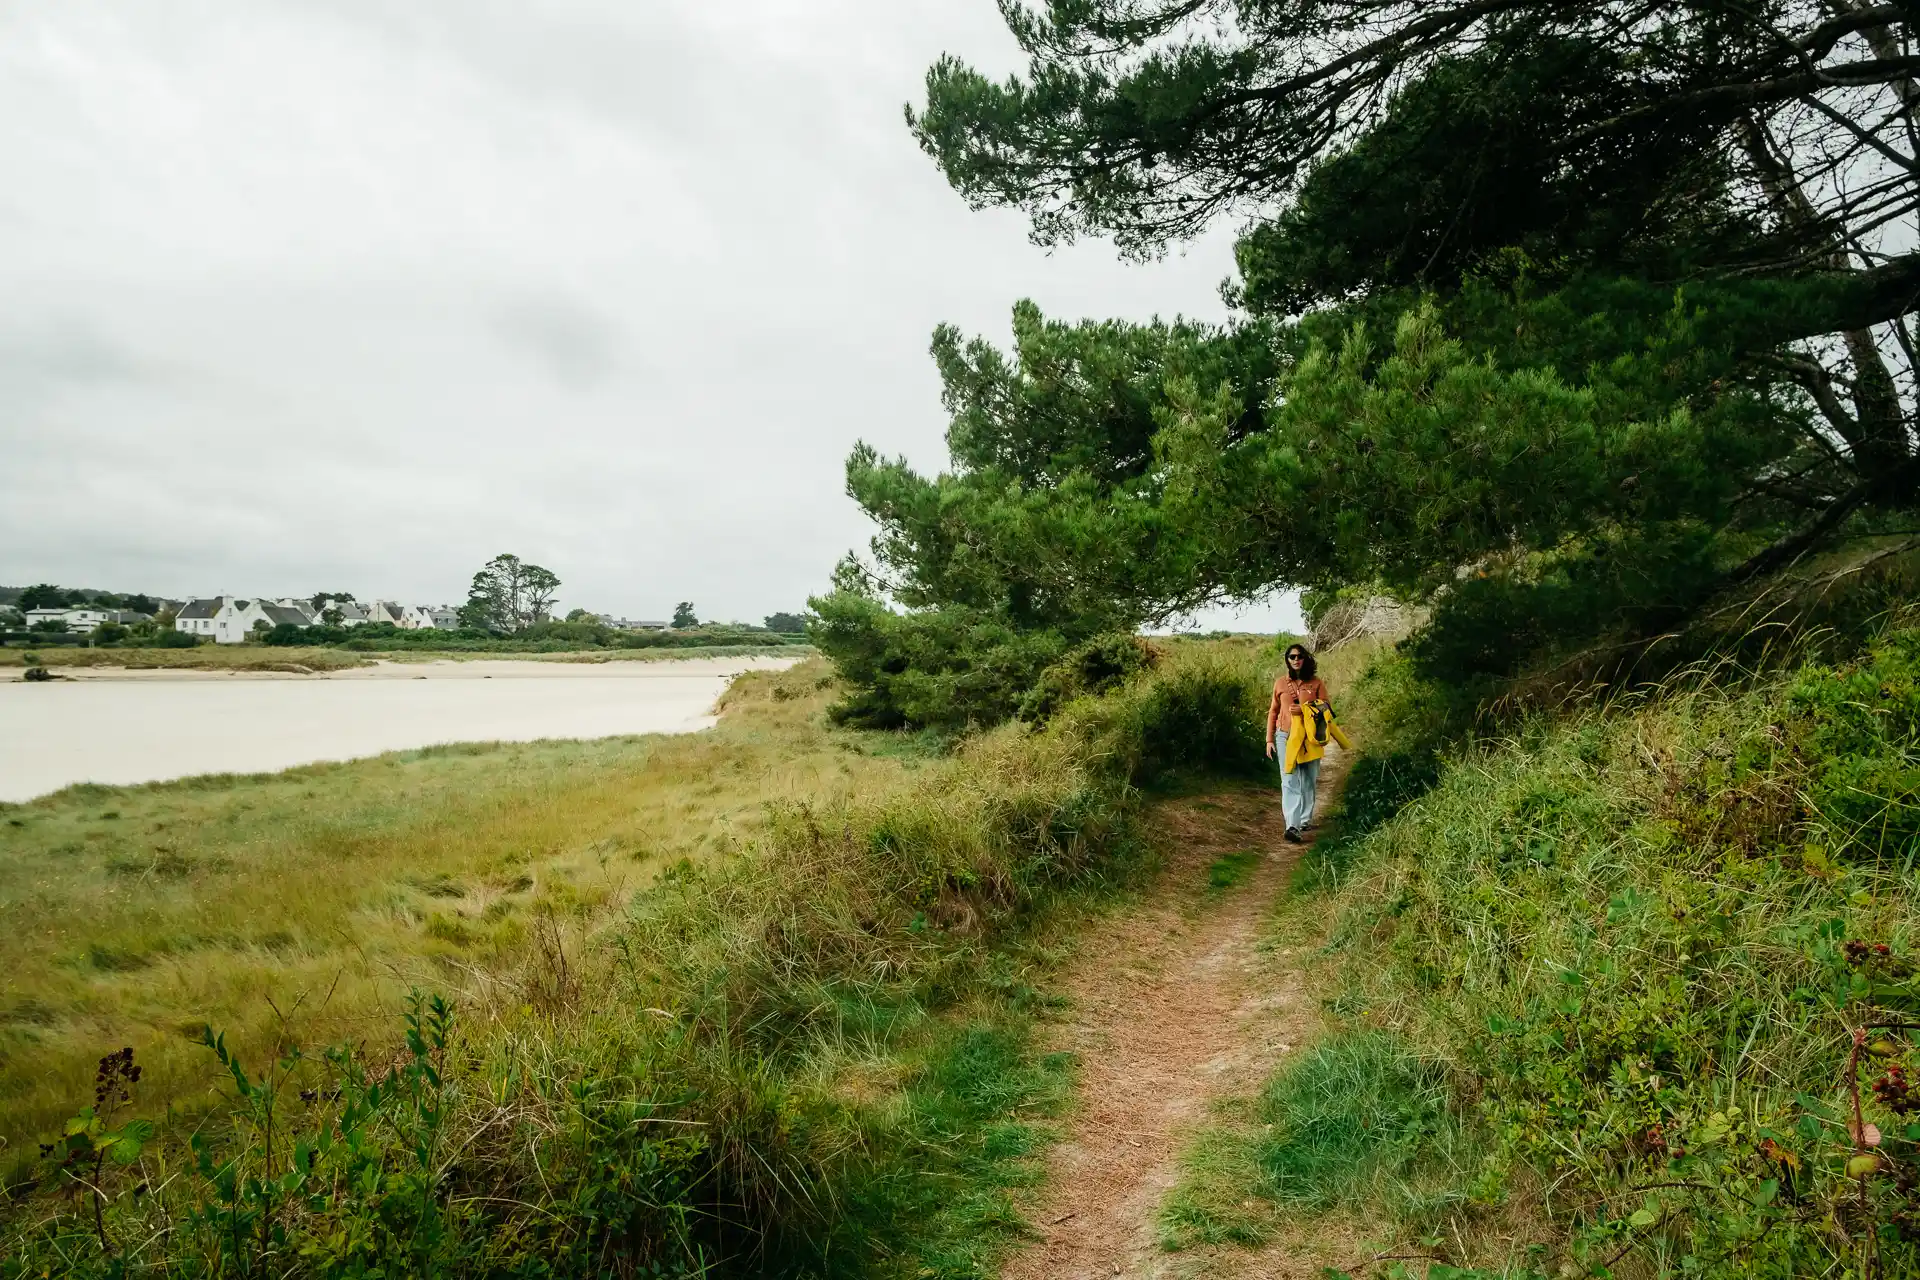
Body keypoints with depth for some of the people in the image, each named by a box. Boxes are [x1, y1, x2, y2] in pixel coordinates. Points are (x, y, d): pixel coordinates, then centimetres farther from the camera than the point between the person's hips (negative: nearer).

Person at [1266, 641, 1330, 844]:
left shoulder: (1316, 682, 1)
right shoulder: (1280, 683, 5)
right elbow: (1273, 711, 10)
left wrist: (1304, 710, -18)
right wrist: (1269, 739, 7)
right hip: (1286, 737, 0)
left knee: (1308, 781, 11)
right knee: (1289, 782, -9)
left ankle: (1305, 819, 29)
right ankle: (1292, 826, -18)